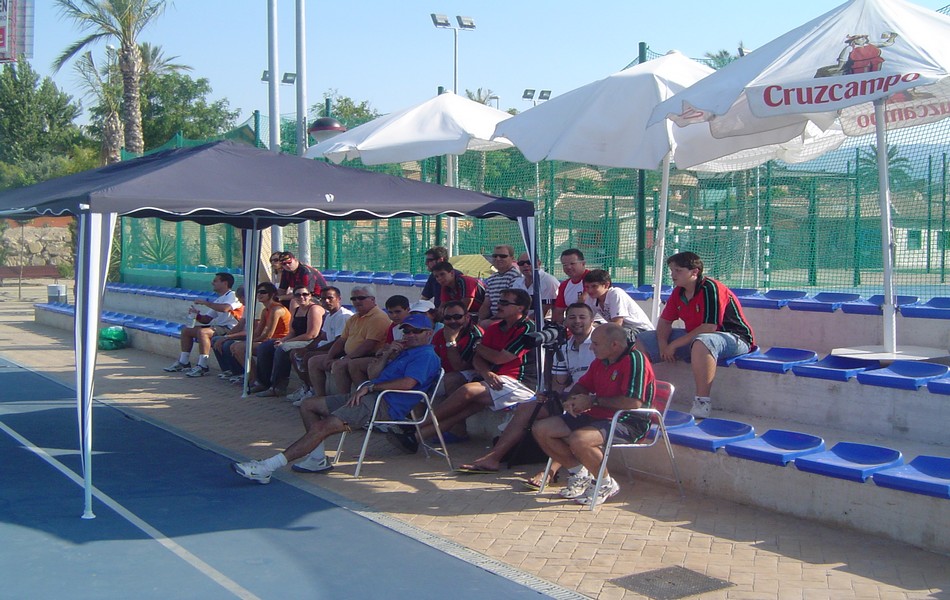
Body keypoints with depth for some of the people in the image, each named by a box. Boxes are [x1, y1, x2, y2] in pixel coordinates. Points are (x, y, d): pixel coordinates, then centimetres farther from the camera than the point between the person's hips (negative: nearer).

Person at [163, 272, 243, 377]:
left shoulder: (232, 295, -7)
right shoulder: (218, 300, 22)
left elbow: (225, 308, -29)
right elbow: (207, 319, 19)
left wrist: (205, 303, -20)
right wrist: (197, 315, -3)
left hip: (228, 328, -10)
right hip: (216, 326, 10)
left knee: (202, 332, -35)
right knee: (186, 330, 9)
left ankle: (202, 366, -31)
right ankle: (183, 363, 9)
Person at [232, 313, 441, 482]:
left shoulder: (426, 355, -3)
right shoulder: (406, 352, 29)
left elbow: (407, 383, -20)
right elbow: (375, 372, 34)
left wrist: (370, 387, -15)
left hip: (385, 405, -11)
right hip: (370, 397, 11)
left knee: (321, 427, -25)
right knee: (308, 405, 12)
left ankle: (267, 467, -29)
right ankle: (318, 459, 1)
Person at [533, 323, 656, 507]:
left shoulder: (634, 360, -16)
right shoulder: (600, 361, 11)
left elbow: (634, 402, -26)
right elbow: (582, 385, 24)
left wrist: (593, 401, -16)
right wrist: (573, 399, -2)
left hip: (627, 423, -9)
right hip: (596, 416, 9)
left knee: (578, 440, -36)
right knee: (541, 430, -1)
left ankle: (607, 484, -9)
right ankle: (580, 475, 12)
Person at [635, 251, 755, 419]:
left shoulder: (710, 288, -22)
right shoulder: (678, 292, 3)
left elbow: (708, 328, -27)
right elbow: (665, 322, 8)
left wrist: (674, 345, -22)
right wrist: (663, 344, -13)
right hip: (694, 337, 9)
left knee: (701, 343, -45)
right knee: (643, 340, 4)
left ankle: (702, 403, -39)